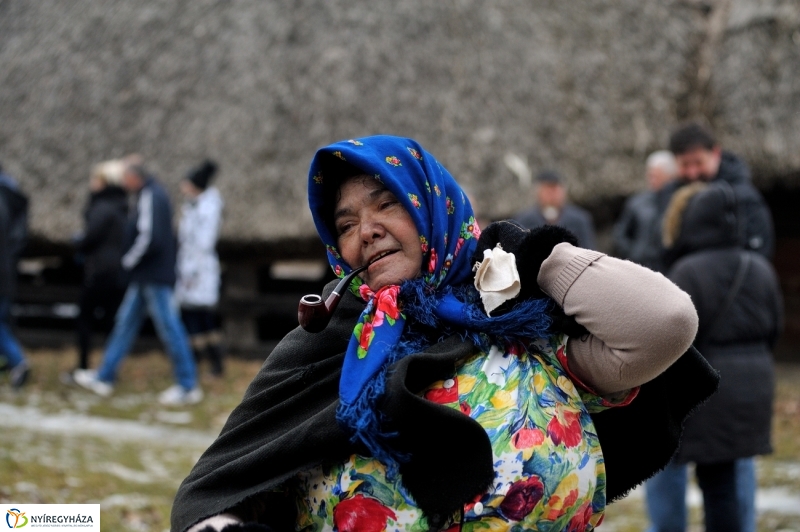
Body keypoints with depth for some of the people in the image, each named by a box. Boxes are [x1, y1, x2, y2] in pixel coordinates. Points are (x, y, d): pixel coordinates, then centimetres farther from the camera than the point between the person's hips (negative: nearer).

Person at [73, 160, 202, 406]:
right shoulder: (152, 192, 12)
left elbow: (149, 239, -27)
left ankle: (188, 387, 3)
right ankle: (104, 377, 22)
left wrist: (129, 260, -12)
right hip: (146, 276, 11)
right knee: (126, 321, 15)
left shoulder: (150, 197, -18)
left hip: (155, 277, -11)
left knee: (169, 328, -4)